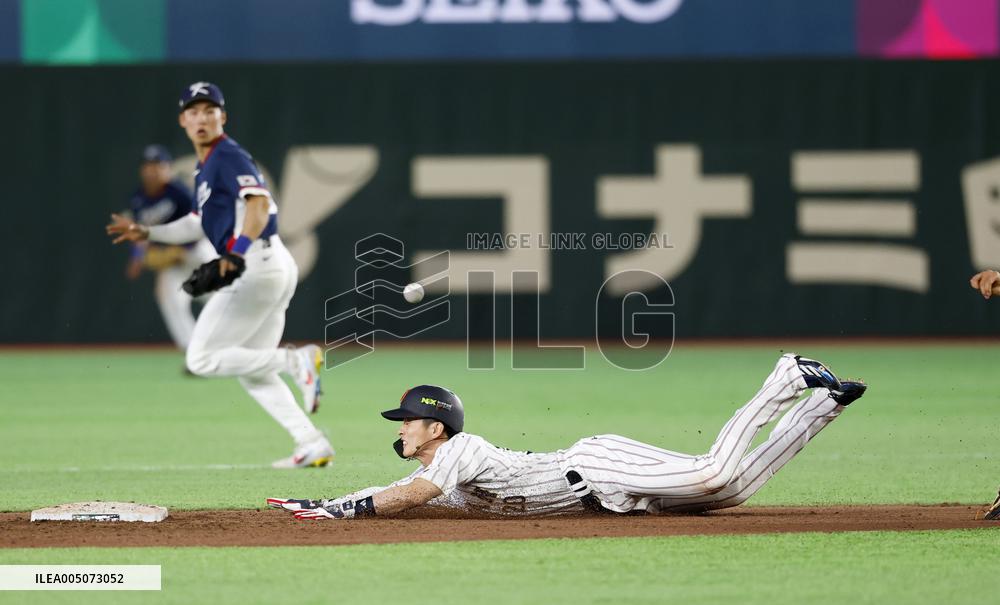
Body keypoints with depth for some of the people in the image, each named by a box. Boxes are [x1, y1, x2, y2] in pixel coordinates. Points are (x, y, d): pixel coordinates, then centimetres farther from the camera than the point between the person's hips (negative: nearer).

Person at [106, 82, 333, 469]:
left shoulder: (228, 156, -8)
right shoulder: (206, 167, 22)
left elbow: (259, 203, -23)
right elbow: (199, 223, 34)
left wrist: (238, 251, -36)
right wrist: (146, 233, 30)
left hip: (257, 266, -10)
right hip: (274, 270, 10)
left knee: (202, 359, -6)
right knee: (251, 371, 14)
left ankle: (296, 361, -14)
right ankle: (312, 445, 7)